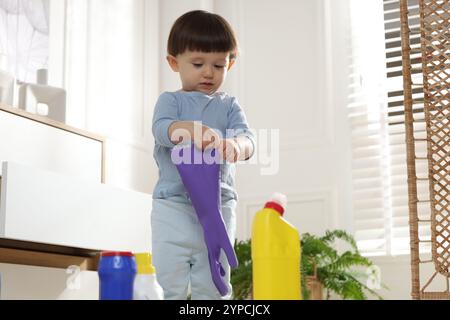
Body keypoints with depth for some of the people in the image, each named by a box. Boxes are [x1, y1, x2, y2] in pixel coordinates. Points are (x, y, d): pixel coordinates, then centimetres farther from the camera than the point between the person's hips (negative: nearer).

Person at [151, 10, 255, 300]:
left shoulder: (229, 106, 10)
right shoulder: (170, 100, 5)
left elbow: (247, 137, -6)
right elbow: (161, 128, -15)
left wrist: (235, 146, -32)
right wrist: (189, 129, -38)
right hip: (173, 204, -1)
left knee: (212, 288, 7)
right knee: (171, 286, 1)